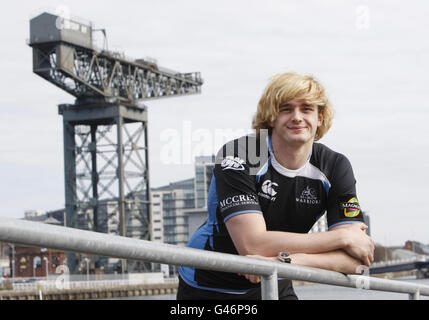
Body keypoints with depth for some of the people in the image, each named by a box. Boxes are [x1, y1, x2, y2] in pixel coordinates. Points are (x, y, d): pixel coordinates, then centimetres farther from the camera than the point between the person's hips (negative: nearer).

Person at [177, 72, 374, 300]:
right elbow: (253, 244, -31)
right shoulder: (237, 157, -20)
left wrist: (289, 260, -35)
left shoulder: (335, 168, -8)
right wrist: (341, 237, -26)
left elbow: (356, 259, -17)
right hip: (207, 287, -4)